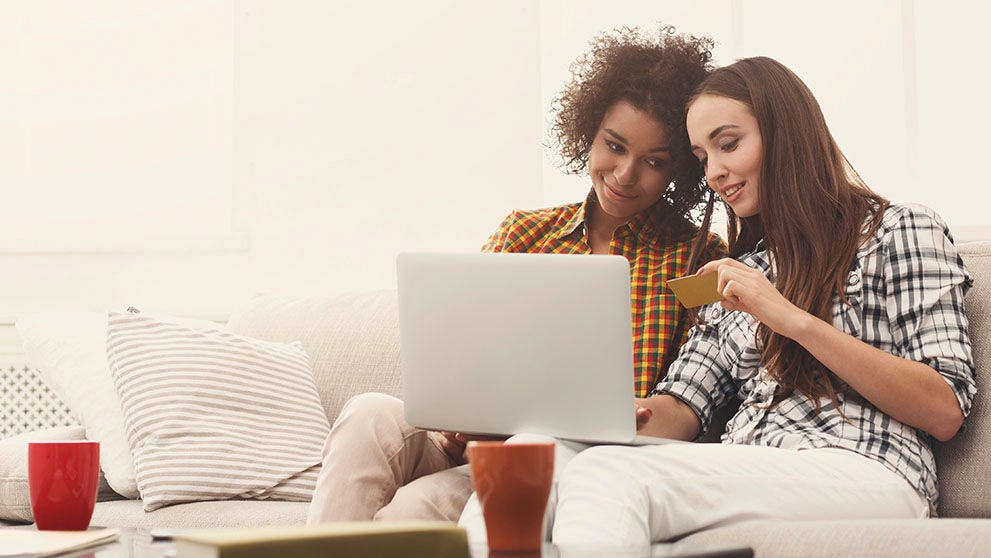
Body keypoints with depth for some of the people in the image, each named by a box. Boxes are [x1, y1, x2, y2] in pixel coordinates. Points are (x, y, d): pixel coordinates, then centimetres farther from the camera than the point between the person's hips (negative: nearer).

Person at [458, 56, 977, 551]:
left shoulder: (900, 228, 10)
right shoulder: (742, 267, 28)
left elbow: (945, 413, -2)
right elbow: (682, 409, 16)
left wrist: (794, 320, -10)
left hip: (865, 474, -5)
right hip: (744, 479, 6)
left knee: (608, 475, -30)